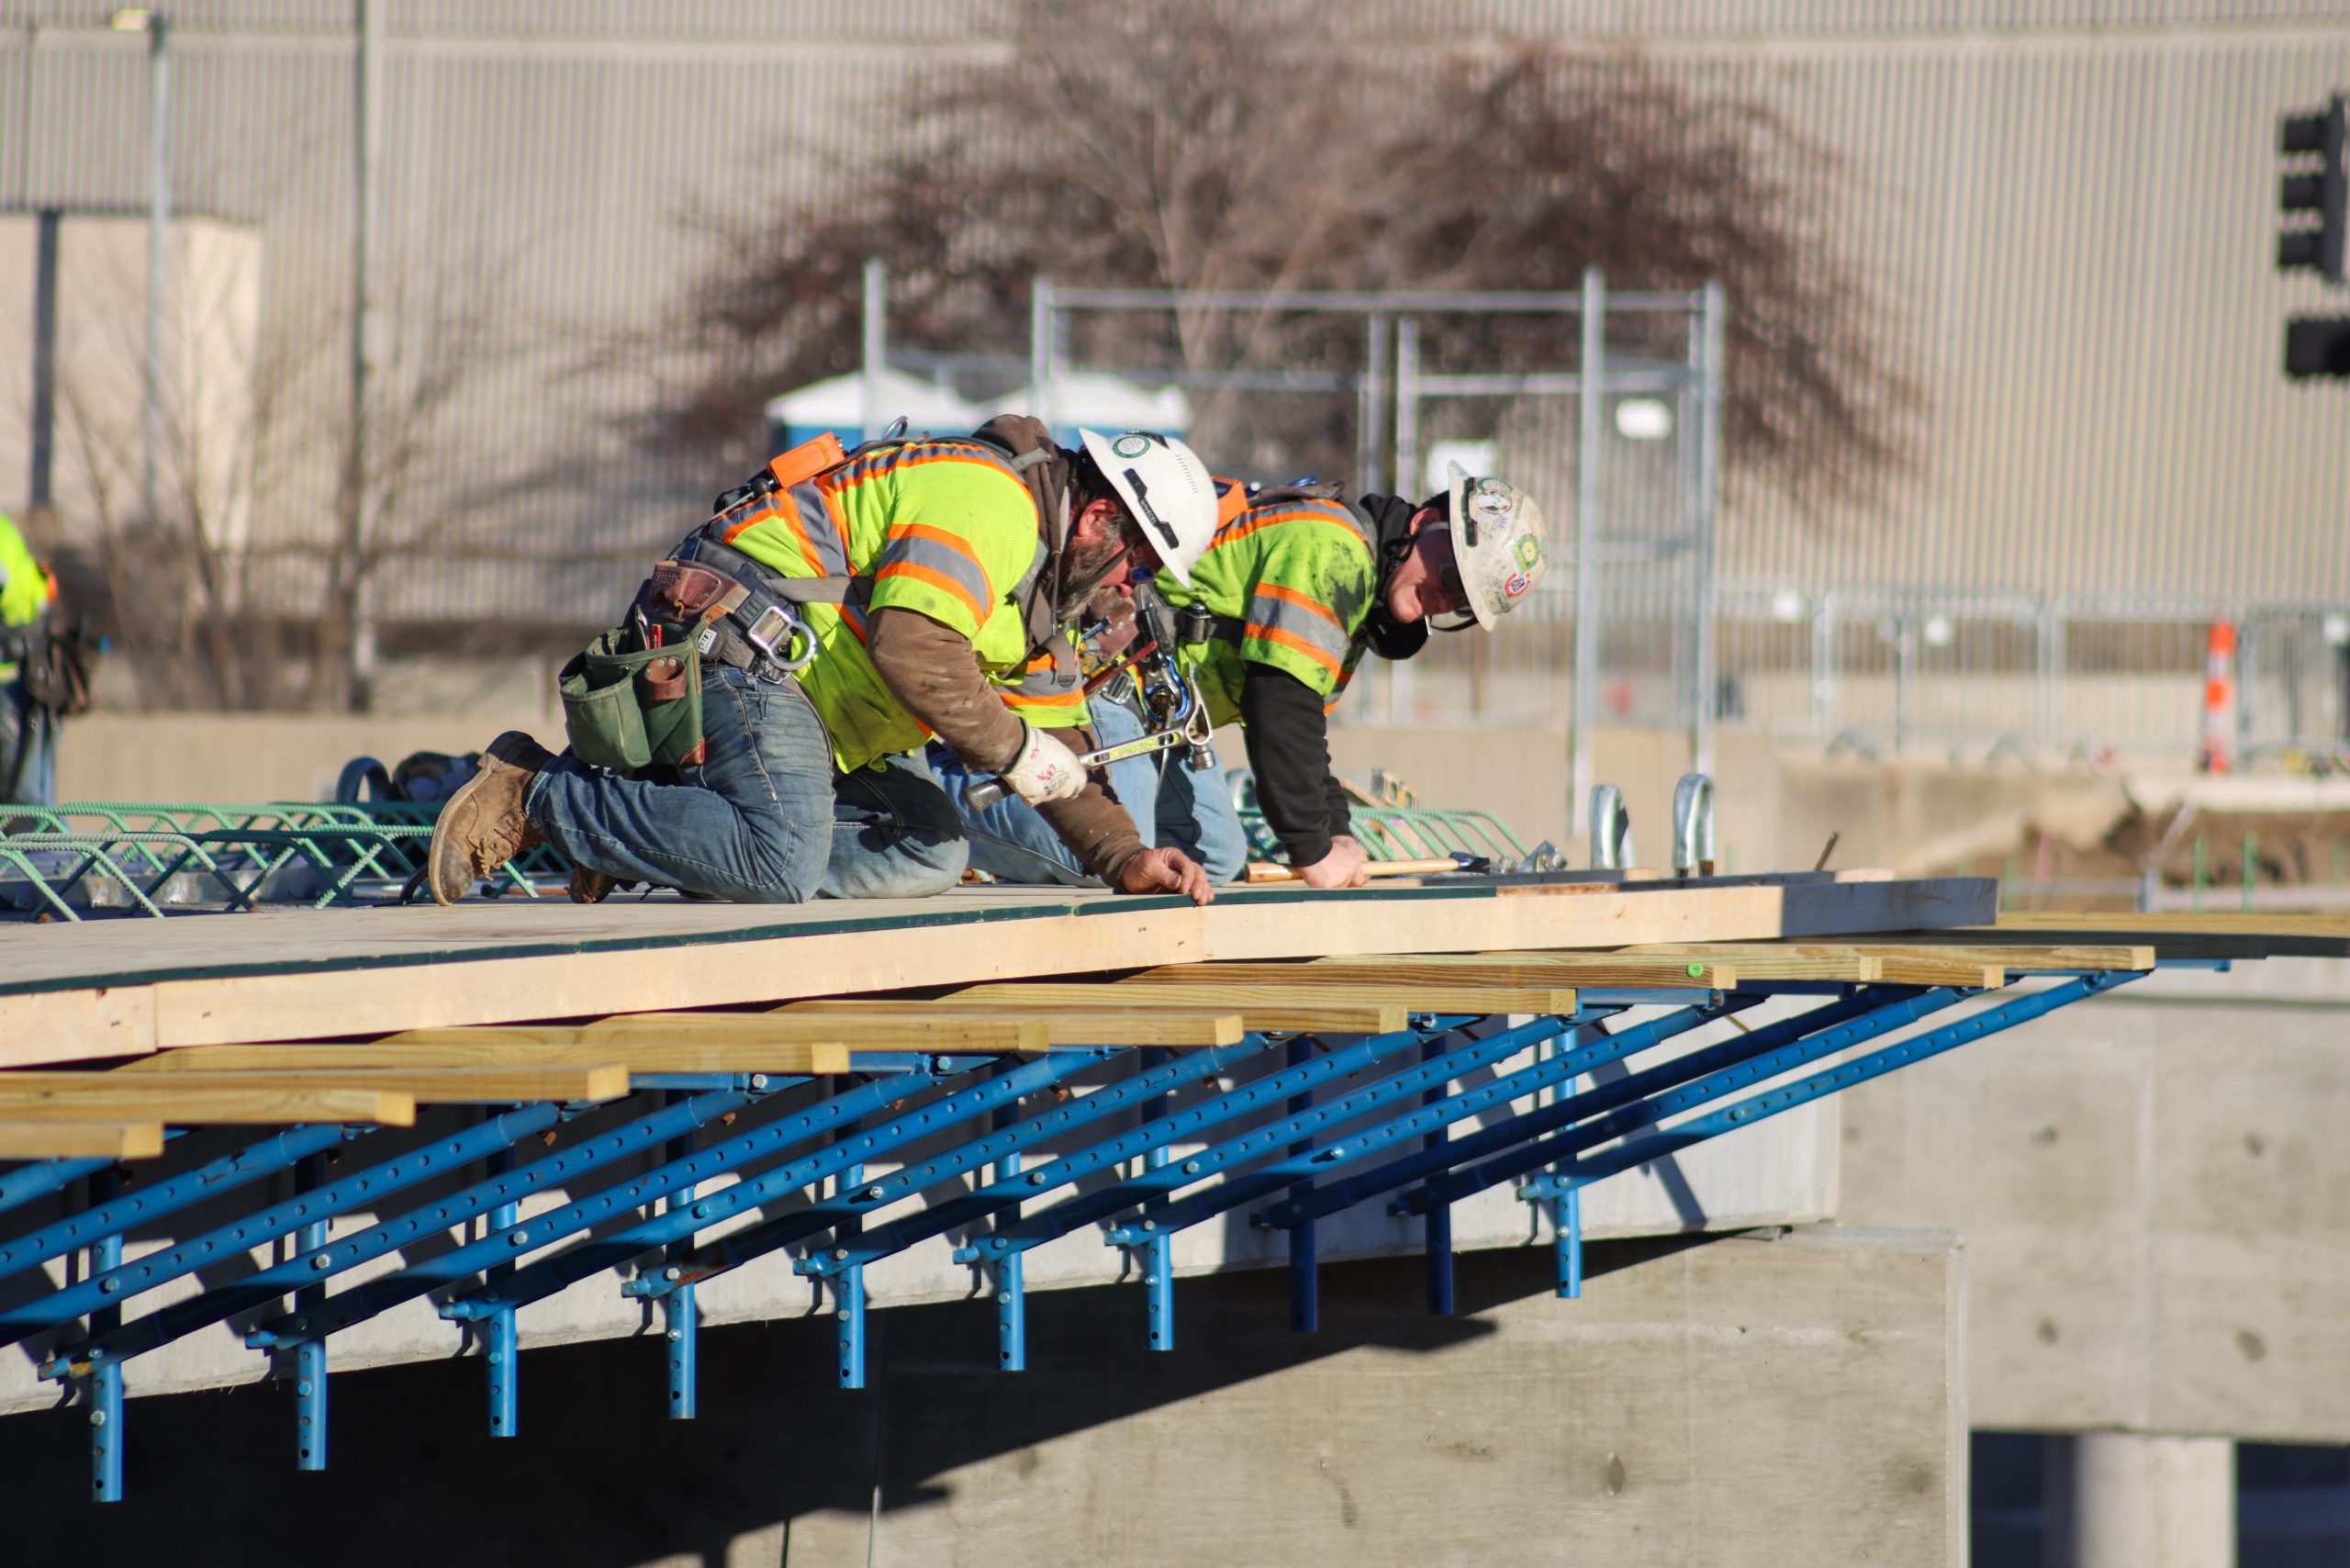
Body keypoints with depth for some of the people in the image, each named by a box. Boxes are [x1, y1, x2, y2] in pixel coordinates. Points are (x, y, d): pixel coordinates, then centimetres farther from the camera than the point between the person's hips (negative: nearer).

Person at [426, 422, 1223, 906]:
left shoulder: (1038, 570, 22)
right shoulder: (989, 502, -13)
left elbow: (1058, 743, 24)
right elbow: (914, 647, -28)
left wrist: (1121, 856, 11)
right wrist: (1017, 750, -18)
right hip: (741, 636, -11)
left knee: (931, 852, 2)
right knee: (786, 860, -29)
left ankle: (622, 840, -1)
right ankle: (537, 796, -16)